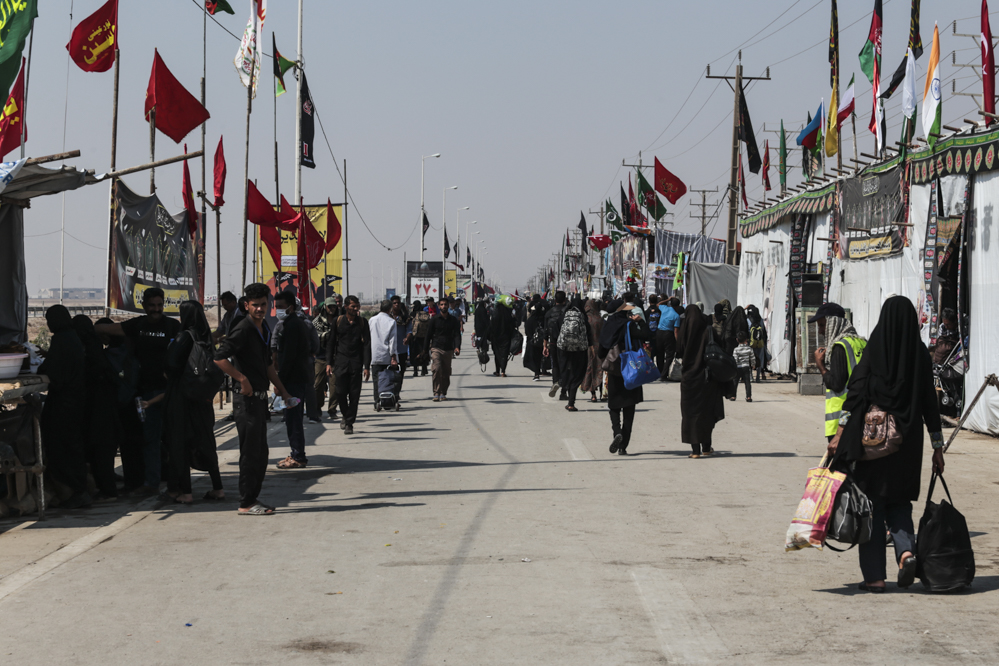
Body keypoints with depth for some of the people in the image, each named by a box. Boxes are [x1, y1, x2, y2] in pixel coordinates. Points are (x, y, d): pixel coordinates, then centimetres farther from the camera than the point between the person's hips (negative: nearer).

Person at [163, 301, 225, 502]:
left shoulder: (184, 337, -15)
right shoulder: (206, 337, 5)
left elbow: (173, 365, -19)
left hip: (182, 395, -7)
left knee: (180, 442, 0)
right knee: (205, 441, 14)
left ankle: (184, 491, 0)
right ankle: (217, 487, 14)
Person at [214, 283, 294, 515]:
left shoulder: (264, 329, 14)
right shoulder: (243, 330, -14)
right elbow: (220, 358, -23)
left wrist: (283, 391, 20)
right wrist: (242, 379, -22)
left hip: (260, 397, 9)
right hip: (246, 399, -9)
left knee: (260, 452, 13)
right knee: (251, 453, -6)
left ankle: (253, 498, 21)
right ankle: (246, 503, 0)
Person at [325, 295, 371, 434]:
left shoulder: (362, 322, 5)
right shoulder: (338, 321, 5)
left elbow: (367, 345, 4)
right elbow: (331, 343, 9)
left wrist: (366, 366, -3)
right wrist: (329, 363, 1)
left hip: (356, 362, 0)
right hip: (341, 362, 0)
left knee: (354, 394, -3)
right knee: (341, 393, -4)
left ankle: (349, 423, 6)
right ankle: (346, 416, 22)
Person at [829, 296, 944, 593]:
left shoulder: (874, 349, -6)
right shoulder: (920, 353, 3)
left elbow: (856, 392, -11)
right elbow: (930, 402, 5)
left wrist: (840, 432, -9)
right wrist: (937, 446, 10)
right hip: (908, 440, 3)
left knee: (872, 501, 4)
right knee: (899, 500, 17)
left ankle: (874, 576, 3)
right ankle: (906, 550, -9)